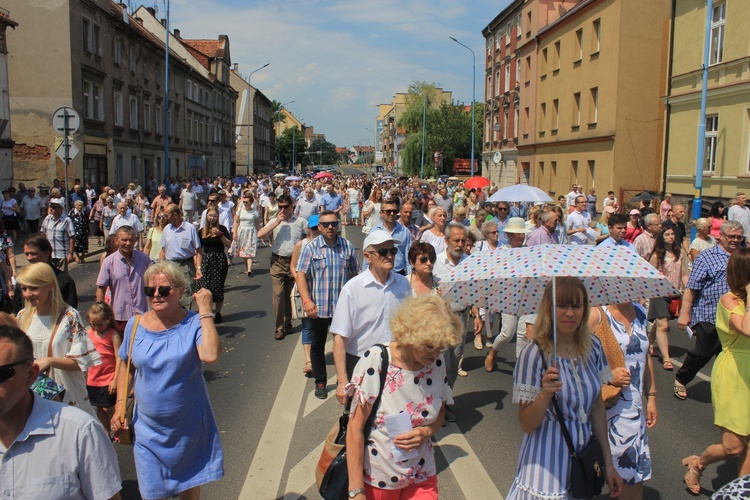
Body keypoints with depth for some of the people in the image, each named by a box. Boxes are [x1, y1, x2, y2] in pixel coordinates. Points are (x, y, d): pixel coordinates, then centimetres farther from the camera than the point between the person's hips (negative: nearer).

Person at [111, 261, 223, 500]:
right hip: (148, 428, 2)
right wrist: (120, 406, 1)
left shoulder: (193, 323, -12)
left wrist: (205, 311, -26)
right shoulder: (135, 325, -2)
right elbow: (126, 368, 10)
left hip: (189, 426, -2)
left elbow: (210, 355, -32)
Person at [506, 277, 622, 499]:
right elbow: (527, 425, -16)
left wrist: (608, 463, 10)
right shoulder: (533, 354, -18)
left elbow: (597, 407, 8)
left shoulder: (593, 346, -2)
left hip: (584, 455, 5)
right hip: (547, 462, -5)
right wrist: (545, 394, -33)